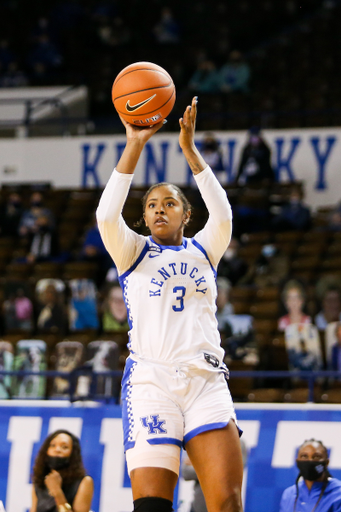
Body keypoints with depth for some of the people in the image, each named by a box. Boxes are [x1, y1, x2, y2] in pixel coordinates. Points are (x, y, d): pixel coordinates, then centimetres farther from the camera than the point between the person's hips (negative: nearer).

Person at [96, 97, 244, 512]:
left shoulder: (203, 250, 19)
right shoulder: (133, 251, 15)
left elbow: (223, 216, -2)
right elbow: (106, 215, -5)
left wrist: (189, 148, -5)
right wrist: (134, 146, -8)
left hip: (206, 383, 1)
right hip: (150, 381, -1)